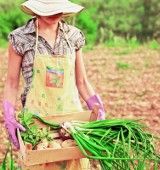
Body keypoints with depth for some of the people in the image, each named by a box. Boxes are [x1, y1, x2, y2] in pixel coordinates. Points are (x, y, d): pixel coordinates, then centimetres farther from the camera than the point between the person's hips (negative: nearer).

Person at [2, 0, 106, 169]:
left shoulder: (74, 36, 5)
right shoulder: (20, 38, -3)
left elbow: (81, 82, 10)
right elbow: (11, 84, 1)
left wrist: (99, 112, -1)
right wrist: (9, 117, -13)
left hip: (72, 112, 2)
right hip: (36, 115, -2)